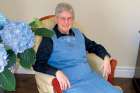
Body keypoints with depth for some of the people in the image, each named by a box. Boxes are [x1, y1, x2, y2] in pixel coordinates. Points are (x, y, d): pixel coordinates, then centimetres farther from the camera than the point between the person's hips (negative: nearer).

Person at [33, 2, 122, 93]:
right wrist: (57, 72, -27)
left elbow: (94, 46, 27)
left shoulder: (78, 34, 15)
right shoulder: (50, 38, -3)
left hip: (90, 76, 6)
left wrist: (106, 57, 7)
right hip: (70, 83, -5)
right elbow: (38, 64, -10)